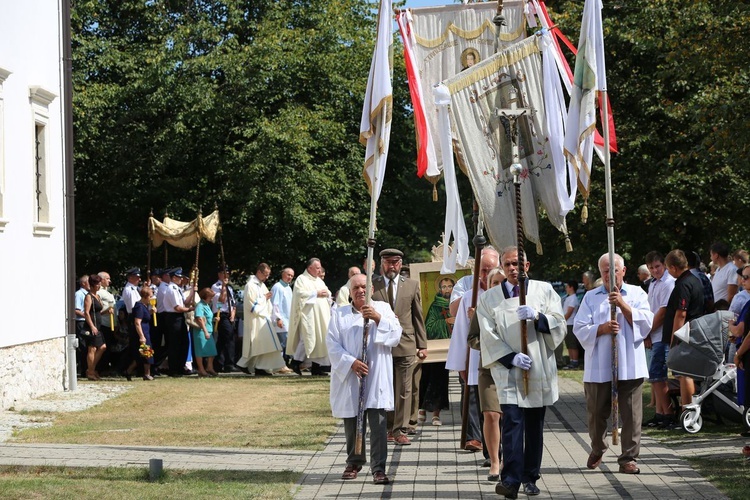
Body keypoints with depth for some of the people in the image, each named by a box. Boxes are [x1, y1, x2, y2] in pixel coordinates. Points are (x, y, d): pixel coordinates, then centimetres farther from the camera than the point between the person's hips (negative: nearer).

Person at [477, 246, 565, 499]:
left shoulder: (544, 291, 7)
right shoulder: (489, 298, 5)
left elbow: (560, 325, 2)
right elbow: (488, 337, 0)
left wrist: (537, 316, -17)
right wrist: (511, 357, -14)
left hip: (539, 371, 2)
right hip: (508, 371, -2)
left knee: (534, 426, 8)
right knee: (512, 423, -14)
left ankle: (530, 478, 18)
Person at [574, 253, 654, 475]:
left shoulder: (637, 294, 10)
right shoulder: (591, 297, 11)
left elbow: (646, 323, -3)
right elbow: (580, 329, 3)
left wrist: (623, 304, -13)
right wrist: (602, 328, -14)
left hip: (630, 366, -1)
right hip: (598, 367, 1)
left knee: (631, 414, -3)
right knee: (597, 413, 8)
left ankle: (629, 458, 3)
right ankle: (597, 450, 30)